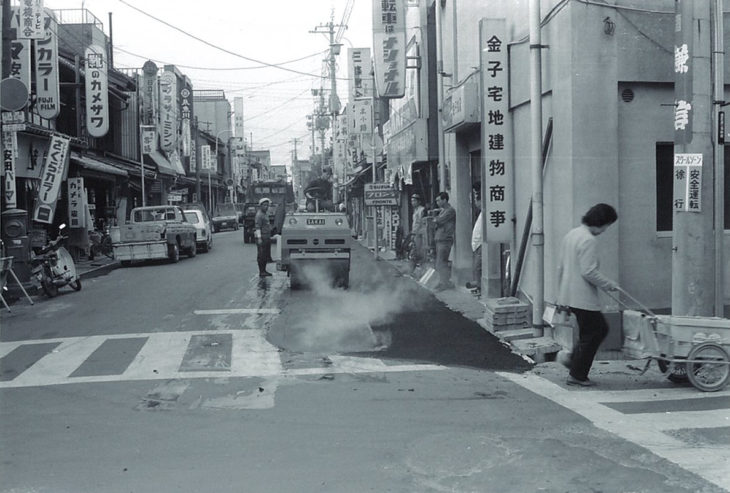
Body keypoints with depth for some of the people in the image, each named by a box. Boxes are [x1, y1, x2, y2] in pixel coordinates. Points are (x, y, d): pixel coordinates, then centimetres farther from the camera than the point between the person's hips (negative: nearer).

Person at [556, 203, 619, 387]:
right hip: (583, 298, -10)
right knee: (590, 335, 4)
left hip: (568, 294, 10)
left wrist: (561, 294, 22)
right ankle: (577, 375, 11)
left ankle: (574, 360, 20)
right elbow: (589, 272, -23)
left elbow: (561, 267, 16)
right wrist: (608, 284, -9)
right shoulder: (588, 240, -18)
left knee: (600, 328, 20)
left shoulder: (571, 234, 12)